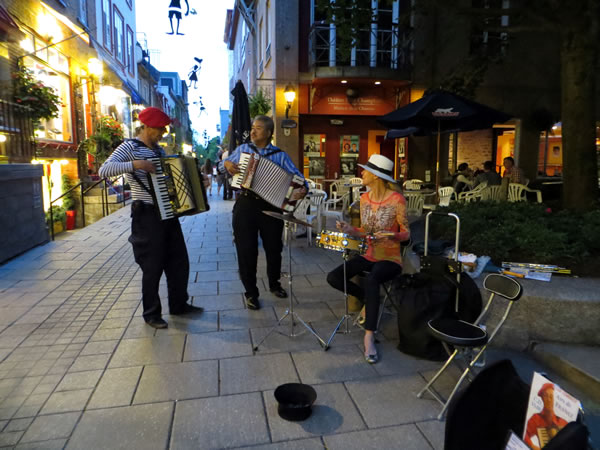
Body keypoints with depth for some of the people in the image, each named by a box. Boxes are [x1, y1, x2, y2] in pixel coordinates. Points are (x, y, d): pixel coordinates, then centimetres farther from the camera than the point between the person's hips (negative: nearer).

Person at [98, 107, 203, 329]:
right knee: (153, 266, 1)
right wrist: (135, 164, -32)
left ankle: (179, 304, 27)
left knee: (179, 261, 12)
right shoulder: (129, 147, -9)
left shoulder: (158, 150, 14)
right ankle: (151, 313, 17)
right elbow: (104, 170, -22)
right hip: (147, 215, -8)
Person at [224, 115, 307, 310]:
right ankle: (250, 292, 17)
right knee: (246, 250, 1)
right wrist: (227, 164, 1)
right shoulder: (243, 149, 10)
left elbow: (297, 177, -3)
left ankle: (274, 284, 35)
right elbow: (226, 162, 25)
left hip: (270, 206, 0)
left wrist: (302, 189, -24)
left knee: (274, 248, 11)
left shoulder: (280, 155, 4)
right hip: (246, 204, 1)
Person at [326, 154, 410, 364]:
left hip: (390, 258, -6)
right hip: (368, 256, 7)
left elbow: (406, 233, -9)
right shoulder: (364, 199, 4)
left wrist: (392, 235, -30)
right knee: (333, 277, -12)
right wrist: (350, 230, -9)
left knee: (371, 280, -39)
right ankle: (369, 300, 11)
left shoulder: (397, 200, -14)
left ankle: (369, 337, -27)